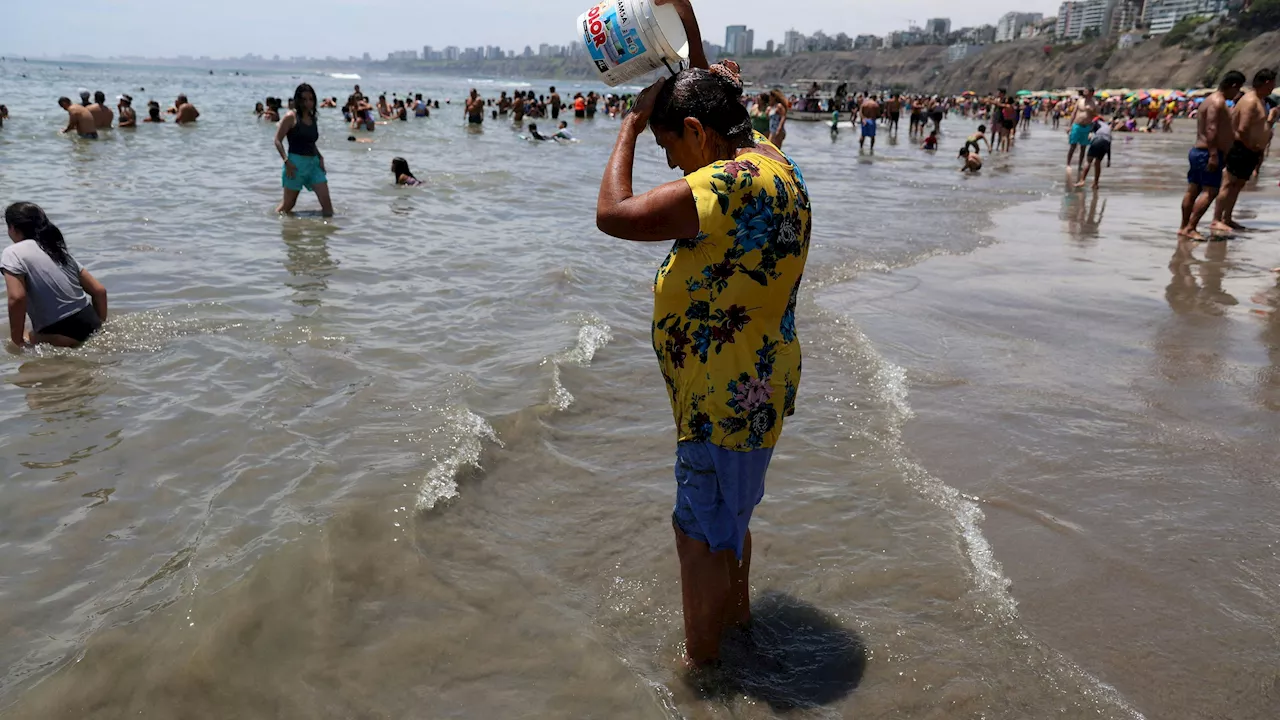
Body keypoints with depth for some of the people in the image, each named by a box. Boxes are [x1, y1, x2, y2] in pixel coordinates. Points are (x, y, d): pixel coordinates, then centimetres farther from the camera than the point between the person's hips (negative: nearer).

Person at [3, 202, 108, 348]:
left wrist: (18, 340, -8)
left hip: (62, 335, -8)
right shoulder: (59, 250, 17)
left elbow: (17, 298, -19)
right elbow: (99, 290, 14)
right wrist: (100, 326, 23)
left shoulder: (13, 253, -4)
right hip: (90, 326, 8)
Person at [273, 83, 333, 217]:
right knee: (288, 205, 3)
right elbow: (278, 140, -8)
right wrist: (286, 161, -17)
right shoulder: (291, 117, -6)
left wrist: (320, 157, 9)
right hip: (296, 163, -6)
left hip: (314, 163, 6)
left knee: (326, 202, -5)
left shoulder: (312, 118, 13)